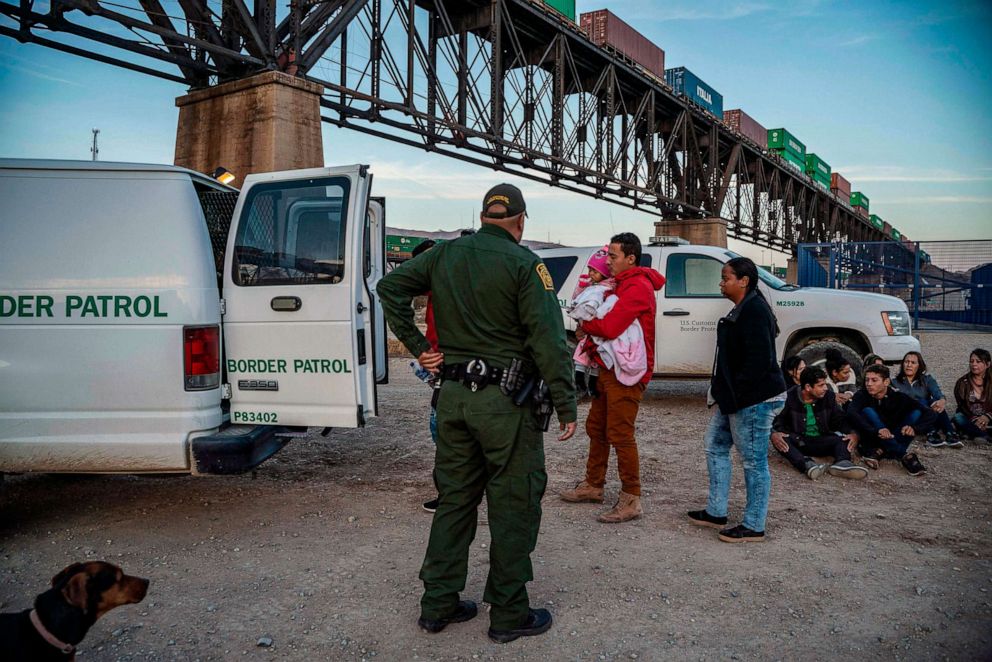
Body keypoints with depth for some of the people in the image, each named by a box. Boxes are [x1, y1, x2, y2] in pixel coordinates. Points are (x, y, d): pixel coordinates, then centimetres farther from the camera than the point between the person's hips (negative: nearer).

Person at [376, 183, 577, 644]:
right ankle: (509, 614, 16)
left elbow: (390, 286, 10)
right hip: (505, 400, -6)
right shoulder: (523, 264, -10)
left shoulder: (445, 255, 8)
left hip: (453, 394, 6)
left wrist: (417, 346, 8)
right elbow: (548, 340, -14)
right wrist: (566, 406, -9)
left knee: (454, 498, 16)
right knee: (513, 506, 6)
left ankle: (438, 604, 25)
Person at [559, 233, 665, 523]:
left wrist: (584, 326, -7)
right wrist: (589, 330, -2)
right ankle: (593, 486, 30)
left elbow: (610, 327, -25)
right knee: (596, 427, 17)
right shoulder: (623, 284, 18)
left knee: (620, 434, -7)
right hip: (609, 369, 11)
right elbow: (608, 320, 19)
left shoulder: (638, 287, -17)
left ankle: (631, 500, 2)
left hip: (625, 374, -10)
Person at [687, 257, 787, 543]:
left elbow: (760, 359, -24)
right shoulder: (741, 310, 15)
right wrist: (723, 392, 15)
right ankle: (716, 512, 27)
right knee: (715, 447, 17)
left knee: (754, 461, -1)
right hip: (735, 398, 11)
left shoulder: (754, 311, -18)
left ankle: (754, 527, 11)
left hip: (754, 400, -11)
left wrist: (736, 394, -21)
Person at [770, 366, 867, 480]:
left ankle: (842, 463, -48)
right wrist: (774, 433, -33)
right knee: (780, 439, -34)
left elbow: (840, 419, 6)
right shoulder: (789, 397, -8)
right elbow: (776, 420, -11)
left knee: (844, 439, -21)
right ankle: (806, 464, -53)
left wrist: (852, 433, -14)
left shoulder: (828, 396, 4)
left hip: (822, 441, 4)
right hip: (798, 441, -3)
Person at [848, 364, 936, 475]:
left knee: (916, 413, -14)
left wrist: (914, 428, -33)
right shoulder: (862, 395, -10)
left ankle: (880, 452, -24)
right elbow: (851, 413, -32)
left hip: (892, 439, 2)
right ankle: (904, 456, -28)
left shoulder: (899, 397, -5)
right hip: (871, 440, -2)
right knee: (867, 411, -27)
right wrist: (876, 431, -46)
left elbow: (931, 414, -12)